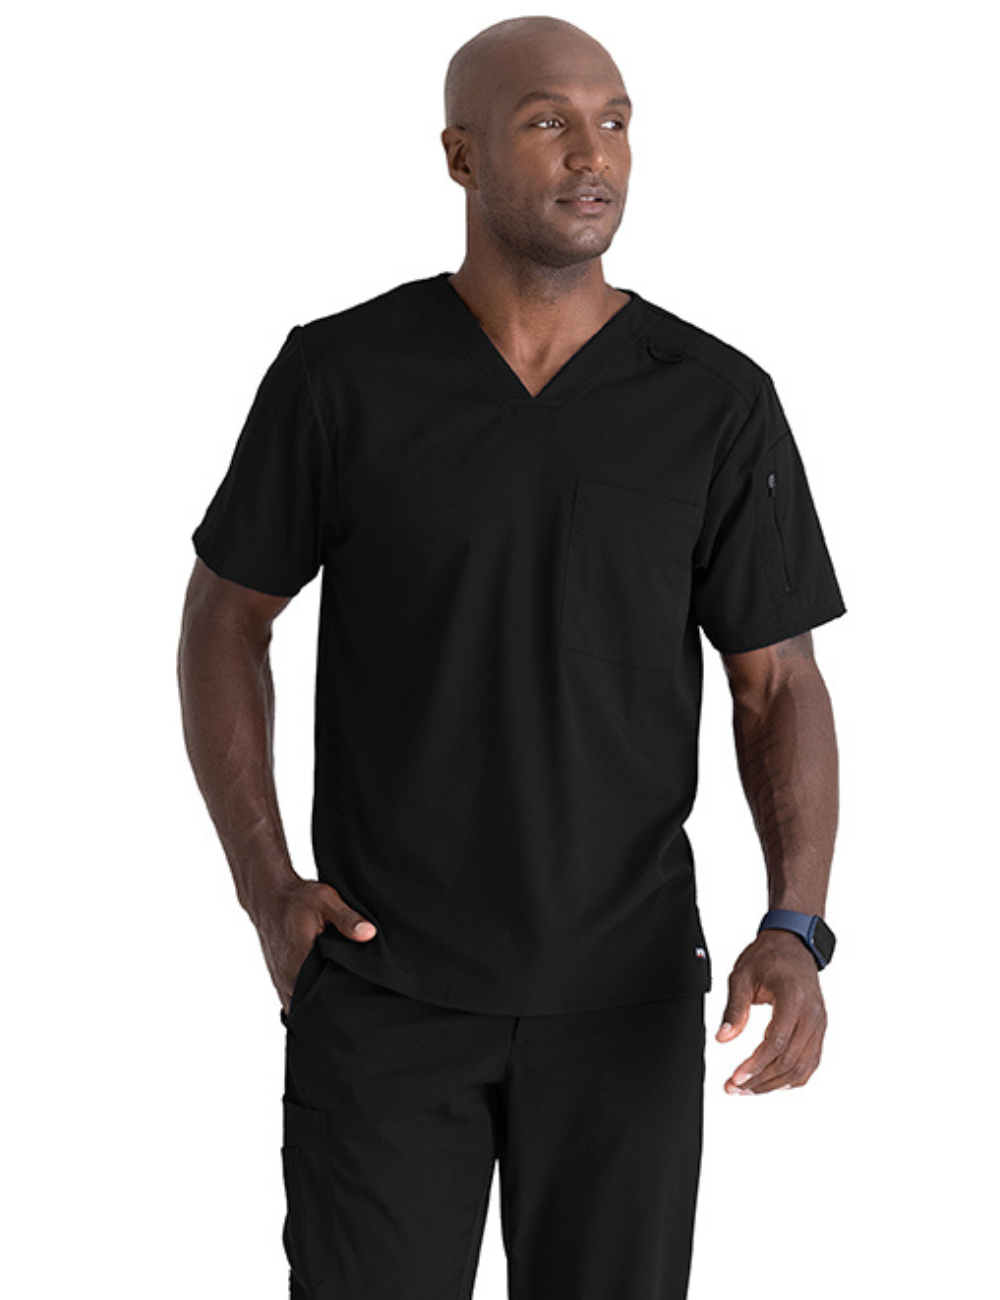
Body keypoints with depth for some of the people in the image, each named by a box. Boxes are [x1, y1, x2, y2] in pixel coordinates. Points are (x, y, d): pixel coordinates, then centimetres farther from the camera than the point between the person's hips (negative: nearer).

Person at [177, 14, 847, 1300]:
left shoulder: (719, 403, -6)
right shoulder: (339, 374, -8)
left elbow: (781, 689, -1)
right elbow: (223, 620, 3)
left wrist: (794, 935, -18)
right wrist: (267, 892, -8)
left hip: (622, 992, 1)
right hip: (386, 983, -1)